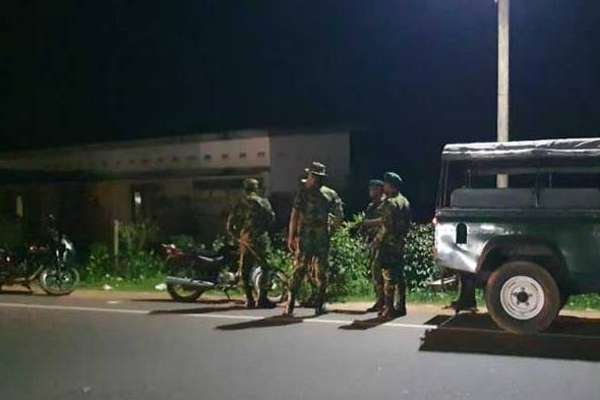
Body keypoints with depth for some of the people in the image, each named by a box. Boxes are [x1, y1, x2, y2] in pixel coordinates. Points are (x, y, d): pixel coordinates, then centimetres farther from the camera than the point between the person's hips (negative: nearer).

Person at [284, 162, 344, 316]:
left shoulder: (303, 192, -3)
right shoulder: (332, 193, 5)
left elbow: (294, 215, -7)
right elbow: (339, 215, 2)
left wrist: (291, 237, -5)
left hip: (304, 238, -1)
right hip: (323, 238, 2)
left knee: (298, 271, 1)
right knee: (321, 272, 9)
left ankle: (290, 306, -1)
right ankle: (319, 306, 11)